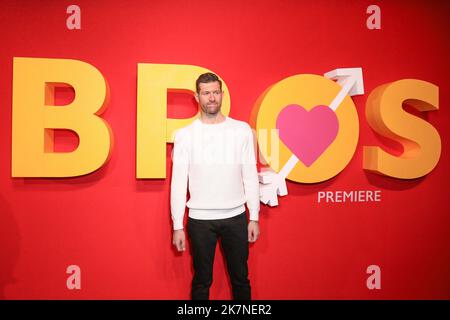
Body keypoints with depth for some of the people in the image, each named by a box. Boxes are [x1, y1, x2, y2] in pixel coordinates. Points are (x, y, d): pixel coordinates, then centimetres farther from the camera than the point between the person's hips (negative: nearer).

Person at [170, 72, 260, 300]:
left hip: (235, 217, 1)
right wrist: (177, 226, -4)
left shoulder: (242, 130, 1)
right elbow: (179, 182, -2)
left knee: (240, 278, 14)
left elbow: (250, 176, 3)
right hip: (200, 219, -1)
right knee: (202, 281, 13)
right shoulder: (185, 135, -2)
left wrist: (254, 217, 2)